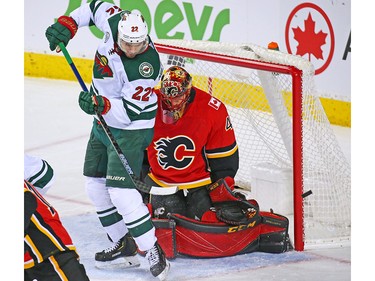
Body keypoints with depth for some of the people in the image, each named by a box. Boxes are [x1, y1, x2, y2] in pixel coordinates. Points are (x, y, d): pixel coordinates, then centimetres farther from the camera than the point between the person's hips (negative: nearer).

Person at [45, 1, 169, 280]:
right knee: (95, 185, 14)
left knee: (121, 191, -19)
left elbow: (129, 112, -29)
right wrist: (67, 24, -3)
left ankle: (154, 254, -13)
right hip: (104, 122, 9)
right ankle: (125, 245, 24)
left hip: (131, 129, -9)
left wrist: (102, 105, -44)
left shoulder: (147, 66, -30)